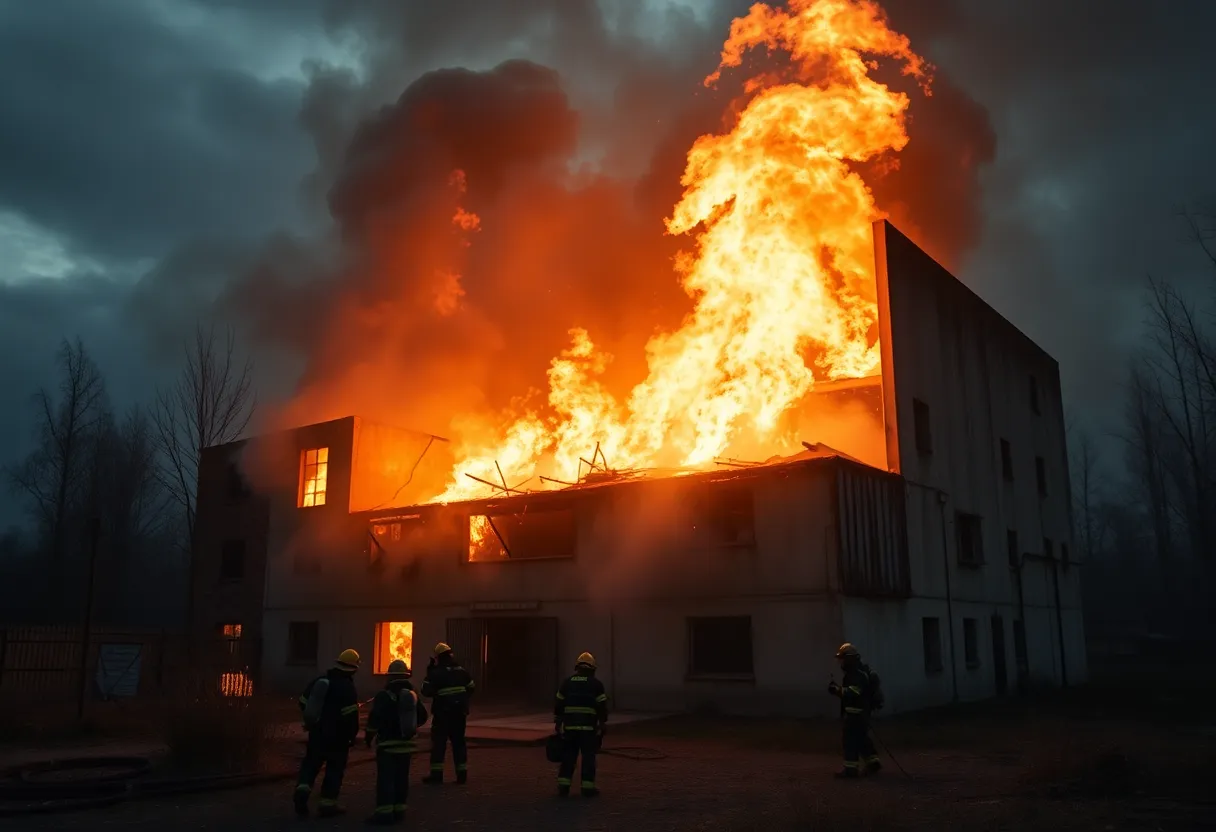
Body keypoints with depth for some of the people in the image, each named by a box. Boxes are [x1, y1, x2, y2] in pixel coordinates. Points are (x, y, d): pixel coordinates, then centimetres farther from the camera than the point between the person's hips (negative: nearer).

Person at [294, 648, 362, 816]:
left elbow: (303, 703, 15)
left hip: (316, 731, 5)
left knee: (311, 761, 17)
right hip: (336, 735, -5)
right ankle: (327, 802, 5)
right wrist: (352, 735, -6)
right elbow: (351, 715, -19)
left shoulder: (318, 680, 6)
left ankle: (303, 786, -5)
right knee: (335, 768, 5)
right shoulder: (348, 687, -15)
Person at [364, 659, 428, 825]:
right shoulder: (413, 694, 9)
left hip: (388, 743, -6)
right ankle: (399, 810, 15)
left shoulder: (384, 695, -11)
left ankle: (384, 813, -8)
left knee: (385, 778, -5)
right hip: (406, 743, 6)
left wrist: (368, 736, -2)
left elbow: (375, 718, -16)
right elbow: (422, 717, 15)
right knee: (401, 778, 12)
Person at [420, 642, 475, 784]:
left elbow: (426, 691, -11)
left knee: (439, 742, 1)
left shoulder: (436, 673, -11)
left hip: (443, 712, -5)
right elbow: (471, 688, 16)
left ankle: (436, 774, -1)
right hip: (460, 711, 5)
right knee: (459, 741, 11)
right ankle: (462, 773, 10)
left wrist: (429, 675, 3)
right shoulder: (462, 671, 8)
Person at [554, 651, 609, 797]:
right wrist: (603, 725, 3)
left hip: (569, 726, 3)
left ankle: (563, 786, 8)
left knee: (568, 756, 10)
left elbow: (558, 705, 8)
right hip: (589, 727, -3)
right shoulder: (596, 684, -3)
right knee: (588, 757, 4)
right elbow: (602, 707, -4)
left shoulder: (567, 683, 6)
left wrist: (557, 724, 14)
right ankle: (588, 788, 3)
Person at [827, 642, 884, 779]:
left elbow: (853, 692, -30)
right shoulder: (857, 672, 16)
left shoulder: (858, 674, -19)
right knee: (862, 738, 17)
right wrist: (839, 688, 10)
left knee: (851, 738, -8)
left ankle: (851, 767, -6)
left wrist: (837, 690, -31)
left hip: (856, 712, -11)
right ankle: (873, 762, 22)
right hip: (861, 711, 11)